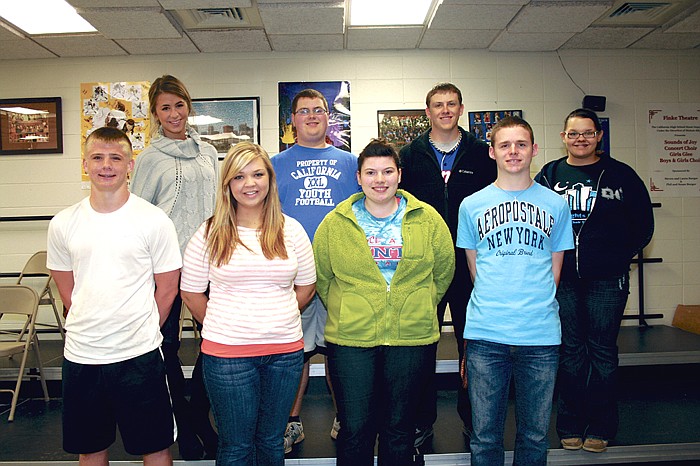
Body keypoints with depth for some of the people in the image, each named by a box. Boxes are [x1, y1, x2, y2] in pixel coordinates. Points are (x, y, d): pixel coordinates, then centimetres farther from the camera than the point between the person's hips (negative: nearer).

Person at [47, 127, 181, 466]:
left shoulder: (154, 220, -7)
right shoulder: (63, 224, 2)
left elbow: (167, 288, -2)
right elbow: (67, 291, 11)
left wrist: (138, 333, 2)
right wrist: (89, 331, 7)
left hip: (139, 355, -3)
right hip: (79, 354, 3)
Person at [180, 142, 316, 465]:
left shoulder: (291, 230, 4)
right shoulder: (210, 233, -1)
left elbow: (305, 287, 10)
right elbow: (191, 292, 3)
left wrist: (276, 321, 7)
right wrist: (221, 328, 4)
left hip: (285, 351, 2)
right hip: (227, 353, -2)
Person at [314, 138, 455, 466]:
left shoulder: (427, 219, 1)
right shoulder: (334, 223, 0)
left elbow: (444, 270, 11)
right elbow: (320, 277, 10)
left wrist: (420, 308, 10)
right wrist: (343, 311, 8)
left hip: (412, 338, 1)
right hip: (349, 339, 0)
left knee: (400, 429, 14)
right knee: (354, 430, 6)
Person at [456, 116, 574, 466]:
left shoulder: (556, 205, 7)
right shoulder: (471, 206, 7)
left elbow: (554, 272, 12)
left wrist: (536, 307, 7)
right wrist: (493, 306, 10)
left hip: (541, 335, 1)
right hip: (485, 335, 0)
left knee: (535, 437, 11)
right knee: (485, 436, 8)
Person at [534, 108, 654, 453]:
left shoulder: (620, 175, 4)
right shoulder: (549, 175, 6)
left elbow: (642, 224, 8)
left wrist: (621, 257, 2)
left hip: (607, 281, 0)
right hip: (563, 280, 1)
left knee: (603, 351, 5)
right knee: (570, 351, 7)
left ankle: (600, 428, 18)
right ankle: (570, 426, 19)